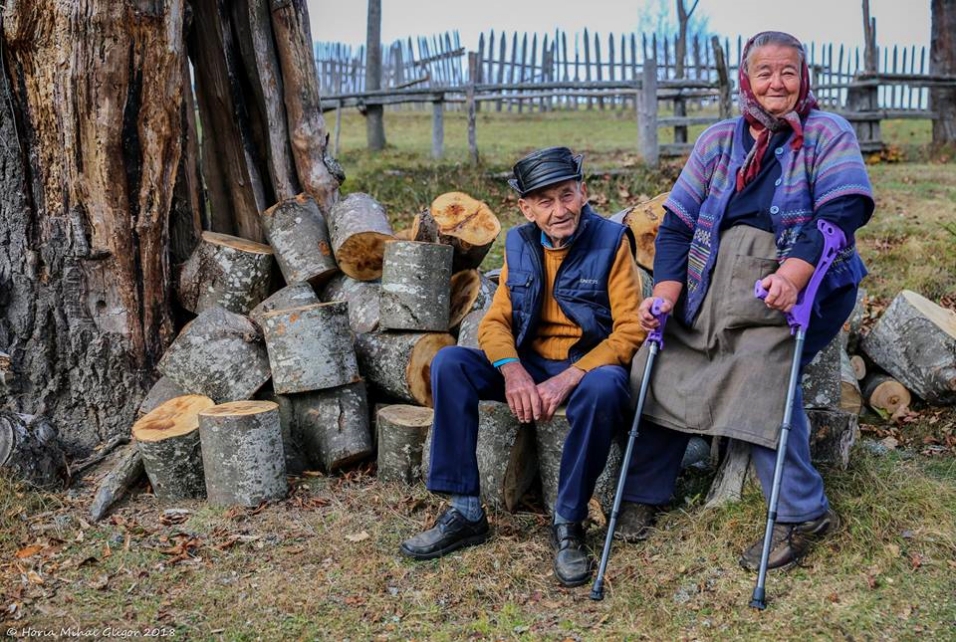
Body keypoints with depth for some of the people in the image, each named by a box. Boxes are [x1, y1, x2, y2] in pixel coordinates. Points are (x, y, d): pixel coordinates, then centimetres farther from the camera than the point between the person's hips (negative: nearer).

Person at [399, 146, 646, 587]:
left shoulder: (610, 241, -9)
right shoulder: (519, 245, 4)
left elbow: (629, 331, -14)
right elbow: (494, 321, 3)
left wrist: (568, 379, -26)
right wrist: (512, 370, -20)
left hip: (590, 364, -4)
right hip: (529, 365, 5)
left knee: (602, 388, -40)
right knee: (448, 363, -18)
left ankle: (569, 524, -21)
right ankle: (465, 513, -14)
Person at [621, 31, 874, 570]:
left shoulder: (828, 134, 5)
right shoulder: (718, 141, 16)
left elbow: (842, 211, -11)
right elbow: (678, 222, 8)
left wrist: (794, 273, -28)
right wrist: (665, 291, -9)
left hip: (803, 285, -5)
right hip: (714, 283, 5)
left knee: (760, 369, -27)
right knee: (661, 365, -7)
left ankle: (804, 514, -13)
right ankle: (644, 500, 10)